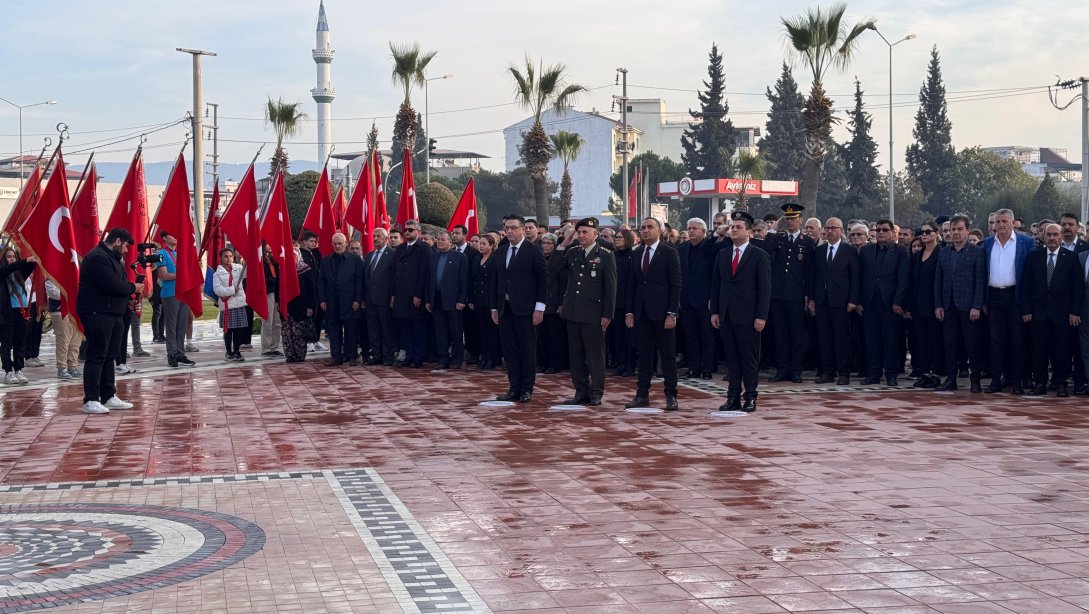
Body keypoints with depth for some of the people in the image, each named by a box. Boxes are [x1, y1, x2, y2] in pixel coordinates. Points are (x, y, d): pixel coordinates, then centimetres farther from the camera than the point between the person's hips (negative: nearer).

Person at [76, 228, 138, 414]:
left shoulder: (111, 257, 20)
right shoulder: (98, 257, -15)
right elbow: (112, 284, -23)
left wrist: (128, 300, 3)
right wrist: (133, 287, -8)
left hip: (113, 314, 11)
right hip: (98, 314, -11)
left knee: (109, 356, 13)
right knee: (96, 357, -10)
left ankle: (108, 397, 19)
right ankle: (90, 401, -9)